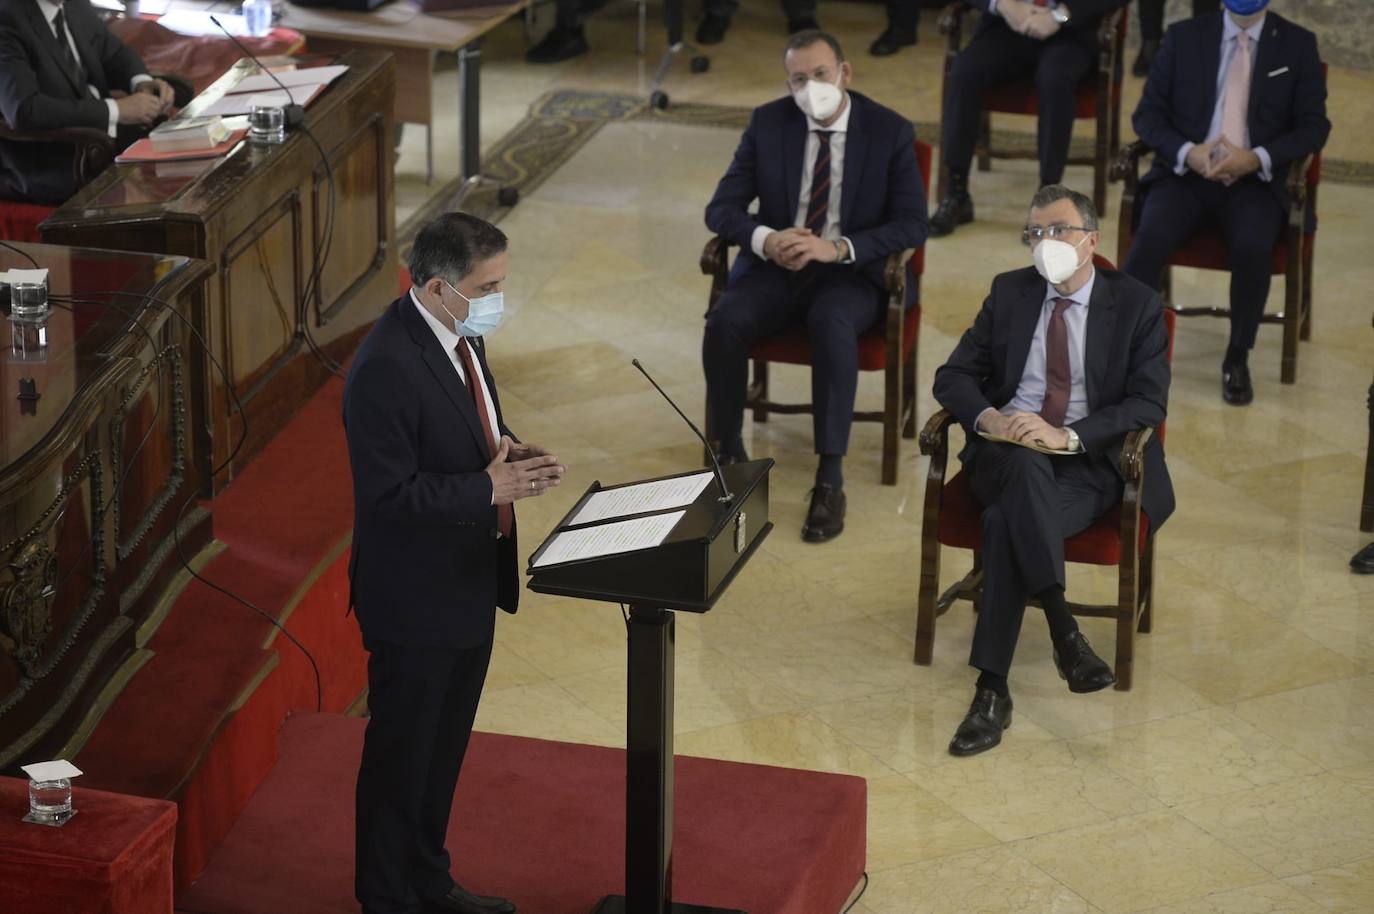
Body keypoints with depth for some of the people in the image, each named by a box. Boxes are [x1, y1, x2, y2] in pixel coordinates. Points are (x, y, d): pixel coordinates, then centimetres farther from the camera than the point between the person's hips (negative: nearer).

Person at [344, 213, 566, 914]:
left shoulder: (460, 333, 1)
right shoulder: (386, 369, -28)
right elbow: (390, 493, -27)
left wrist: (509, 450, -2)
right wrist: (490, 488, -24)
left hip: (470, 582, 9)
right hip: (416, 598, -9)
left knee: (445, 747, 23)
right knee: (401, 752, 9)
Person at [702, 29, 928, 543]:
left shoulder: (890, 132, -4)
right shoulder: (768, 123, 2)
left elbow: (912, 225, -9)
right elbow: (721, 209, 1)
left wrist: (838, 248, -23)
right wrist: (765, 240, -21)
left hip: (851, 274, -2)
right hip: (775, 268, 2)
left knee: (831, 324, -37)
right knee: (725, 323, -29)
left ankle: (830, 477, -32)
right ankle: (729, 456, -13)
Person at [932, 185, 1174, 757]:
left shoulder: (1136, 304, 5)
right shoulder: (1010, 292, 14)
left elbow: (1148, 403, -5)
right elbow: (953, 376, 11)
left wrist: (1067, 435, -19)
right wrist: (989, 418, -13)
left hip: (1090, 462, -2)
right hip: (1008, 449, 2)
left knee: (1008, 519, -34)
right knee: (1023, 466, -37)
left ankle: (992, 689, -34)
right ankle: (1064, 632, -41)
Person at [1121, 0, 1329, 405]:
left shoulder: (1297, 44, 7)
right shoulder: (1184, 36, 9)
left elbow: (1313, 126, 3)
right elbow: (1148, 112, 6)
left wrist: (1257, 159, -14)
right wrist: (1187, 152, -14)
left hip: (1255, 181, -1)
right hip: (1186, 173, 1)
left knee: (1253, 247, -32)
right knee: (1152, 236, -30)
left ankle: (1237, 358, -14)